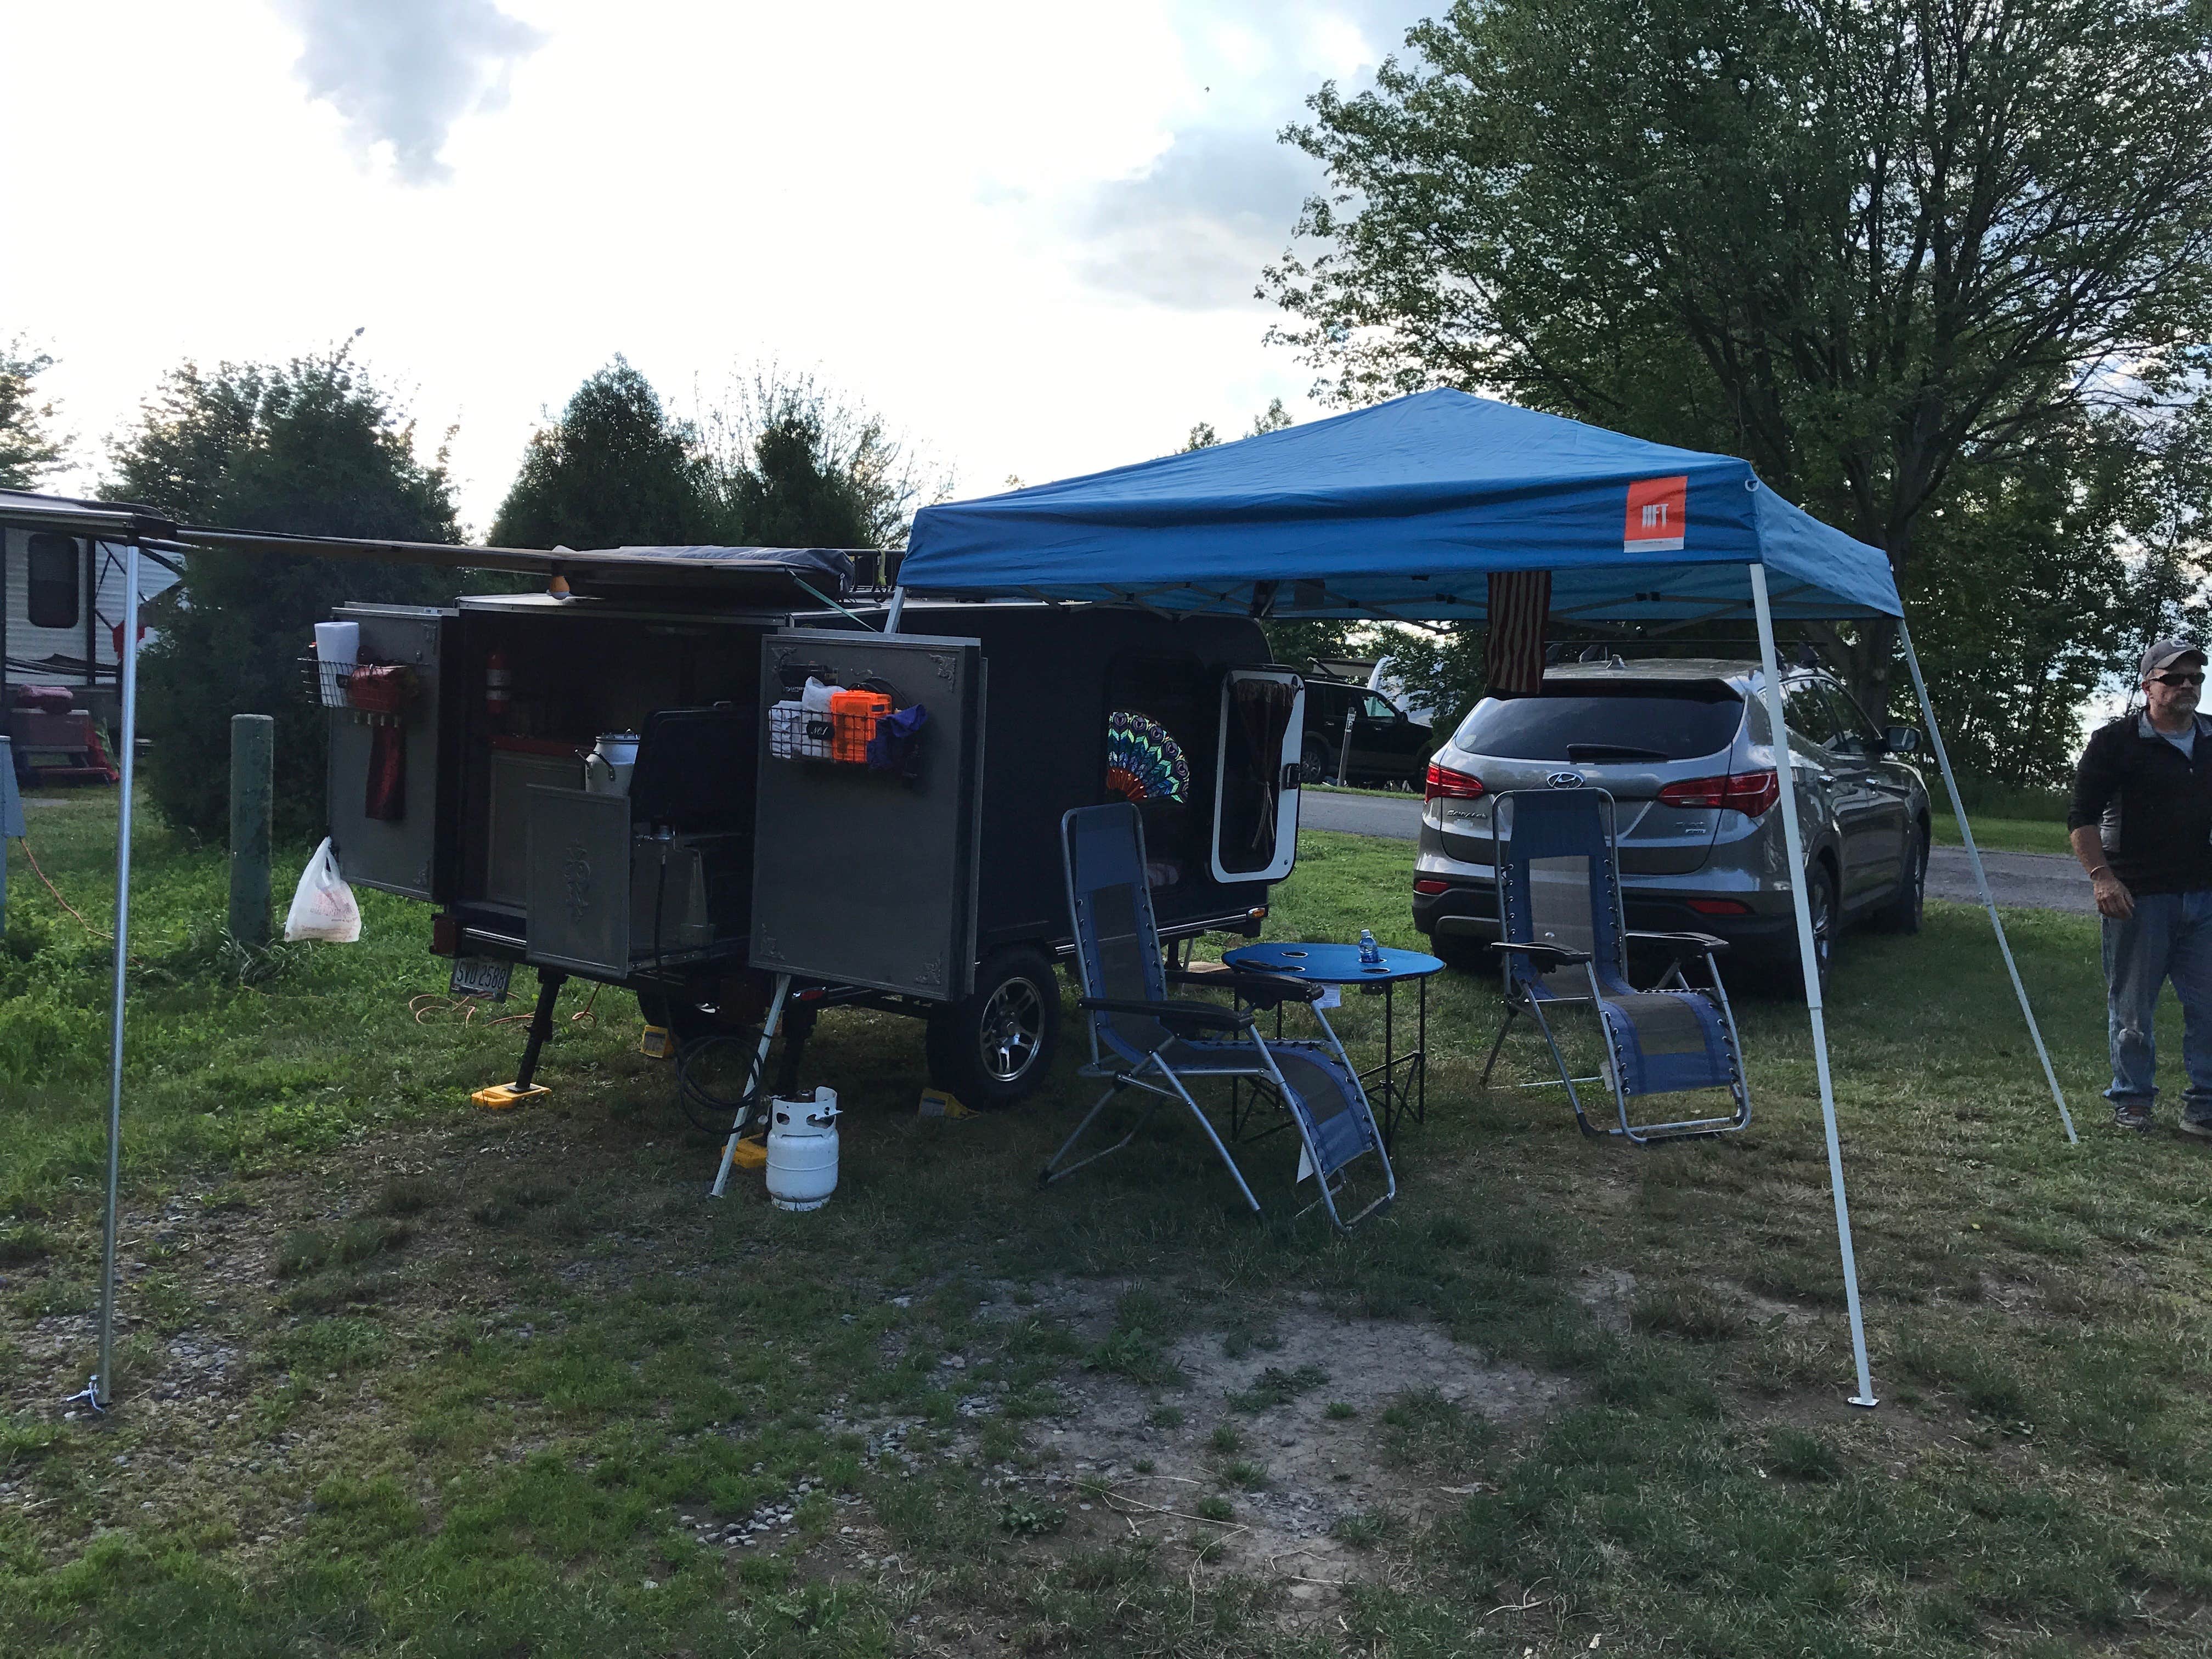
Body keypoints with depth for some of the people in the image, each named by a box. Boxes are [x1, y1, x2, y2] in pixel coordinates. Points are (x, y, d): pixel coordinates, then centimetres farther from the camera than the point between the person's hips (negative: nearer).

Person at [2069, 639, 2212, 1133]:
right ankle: (2132, 1101, 17)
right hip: (2138, 897, -4)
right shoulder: (2116, 741, -4)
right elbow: (2082, 818, -6)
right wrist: (2102, 876, -16)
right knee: (2132, 1008, 5)